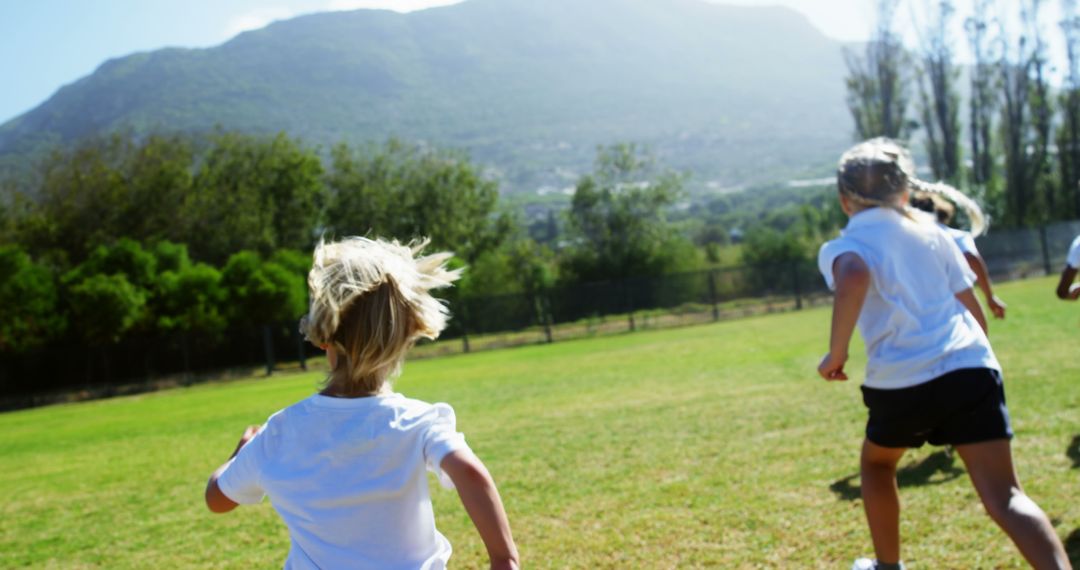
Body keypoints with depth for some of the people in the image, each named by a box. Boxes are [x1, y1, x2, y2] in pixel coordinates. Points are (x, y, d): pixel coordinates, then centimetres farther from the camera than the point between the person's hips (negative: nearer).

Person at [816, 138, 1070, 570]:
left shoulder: (841, 246, 6)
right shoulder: (933, 233, 19)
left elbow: (853, 278, -21)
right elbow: (974, 312, 19)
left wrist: (836, 354, -12)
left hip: (902, 382, -2)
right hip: (972, 369, 3)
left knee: (876, 465, 27)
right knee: (1004, 497, -2)